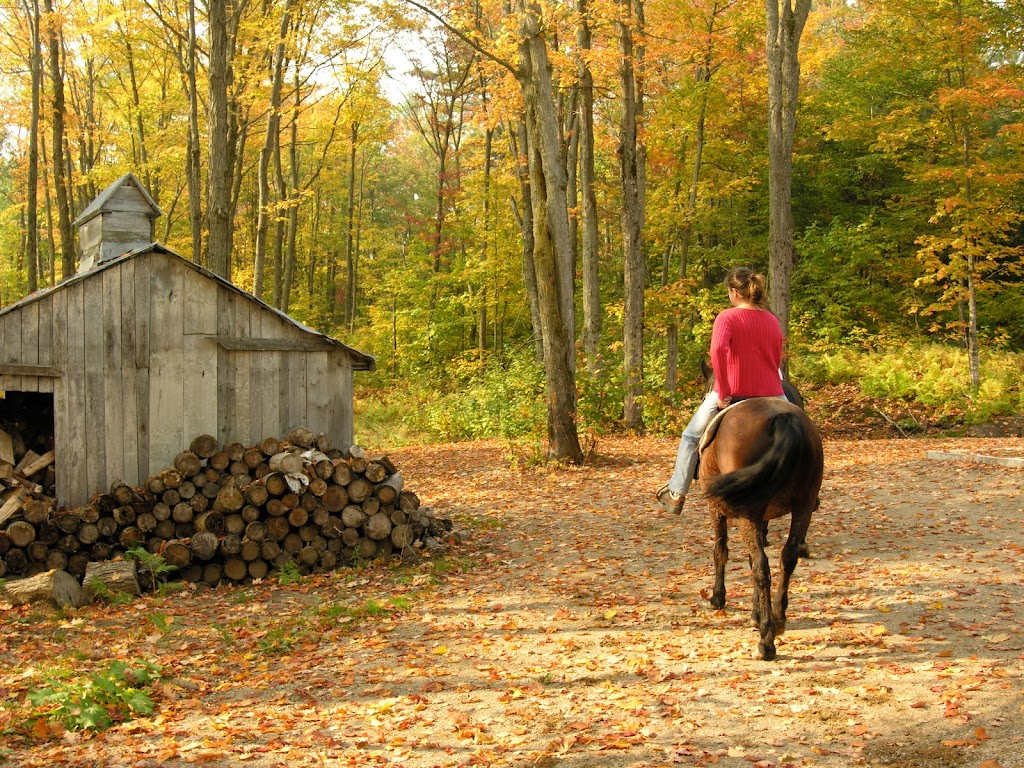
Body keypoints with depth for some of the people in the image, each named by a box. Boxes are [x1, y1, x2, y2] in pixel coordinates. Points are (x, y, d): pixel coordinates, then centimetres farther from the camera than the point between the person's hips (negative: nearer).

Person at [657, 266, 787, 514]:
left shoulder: (727, 317, -9)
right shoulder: (773, 320, 8)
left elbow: (718, 349, -27)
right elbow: (777, 360, 14)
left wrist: (723, 392, -20)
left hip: (731, 395, -4)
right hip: (772, 393, 4)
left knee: (691, 436, 21)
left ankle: (676, 493, 28)